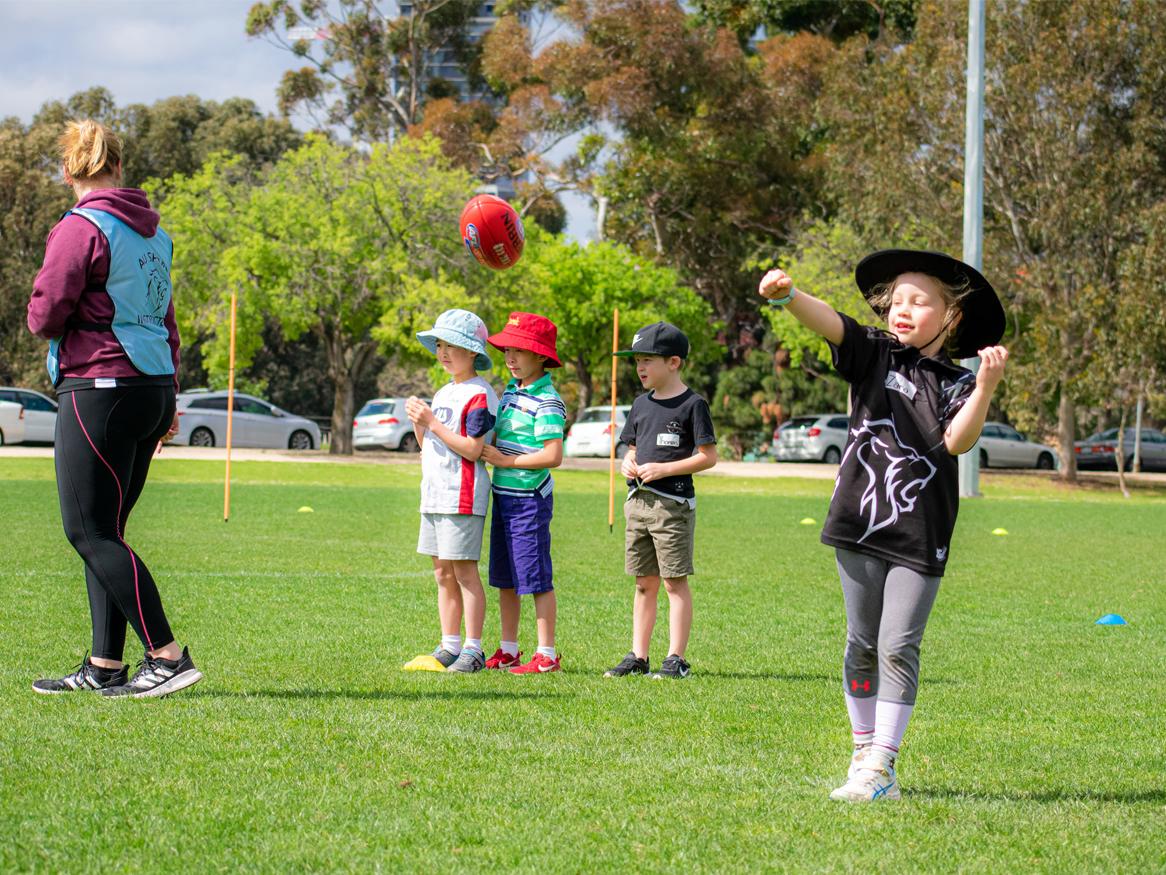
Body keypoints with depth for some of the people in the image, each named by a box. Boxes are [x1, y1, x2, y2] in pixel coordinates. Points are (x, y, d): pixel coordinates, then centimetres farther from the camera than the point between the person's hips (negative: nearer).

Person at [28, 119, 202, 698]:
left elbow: (45, 317, -14)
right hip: (153, 389, 8)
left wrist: (42, 314, 10)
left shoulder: (80, 228, -12)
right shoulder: (153, 232, 13)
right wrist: (168, 399, 24)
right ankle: (104, 666, 14)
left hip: (99, 390, -8)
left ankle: (168, 656, -11)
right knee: (105, 530, 13)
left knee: (89, 531, -5)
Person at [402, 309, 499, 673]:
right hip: (434, 494, 9)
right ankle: (449, 647, 15)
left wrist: (432, 422, -17)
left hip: (463, 496, -9)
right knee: (443, 573, 10)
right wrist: (418, 423, 2)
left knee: (464, 571, -7)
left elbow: (472, 449, -19)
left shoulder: (479, 396, -11)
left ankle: (473, 650, -4)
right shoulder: (443, 393, 18)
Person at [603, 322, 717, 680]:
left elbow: (708, 457, -11)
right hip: (638, 502, 7)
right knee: (644, 584, 10)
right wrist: (628, 462, 0)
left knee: (675, 582, -4)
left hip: (674, 503, -7)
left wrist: (663, 469, -17)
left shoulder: (692, 404, -7)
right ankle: (638, 657, 14)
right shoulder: (642, 404, 14)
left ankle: (676, 658, -2)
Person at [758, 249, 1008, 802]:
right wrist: (787, 295, -30)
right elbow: (828, 322, -12)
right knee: (862, 643, 9)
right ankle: (864, 751, 21)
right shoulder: (873, 353, 5)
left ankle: (880, 769, -5)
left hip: (920, 536, -2)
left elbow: (957, 441, -13)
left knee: (899, 648, -6)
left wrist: (986, 387, -27)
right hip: (860, 526, 2)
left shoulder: (955, 383, 2)